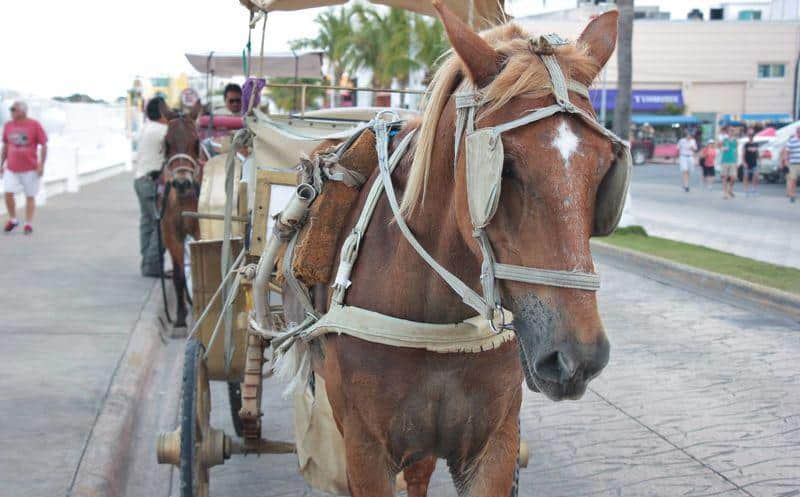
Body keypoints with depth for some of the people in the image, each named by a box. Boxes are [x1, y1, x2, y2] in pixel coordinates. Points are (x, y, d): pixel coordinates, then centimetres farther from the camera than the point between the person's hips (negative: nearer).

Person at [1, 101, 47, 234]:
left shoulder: (34, 125, -8)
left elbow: (44, 145, -5)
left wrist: (41, 165, -10)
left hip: (30, 168, -3)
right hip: (11, 168, 3)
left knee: (30, 196, 4)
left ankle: (28, 224, 13)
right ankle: (12, 219, 14)